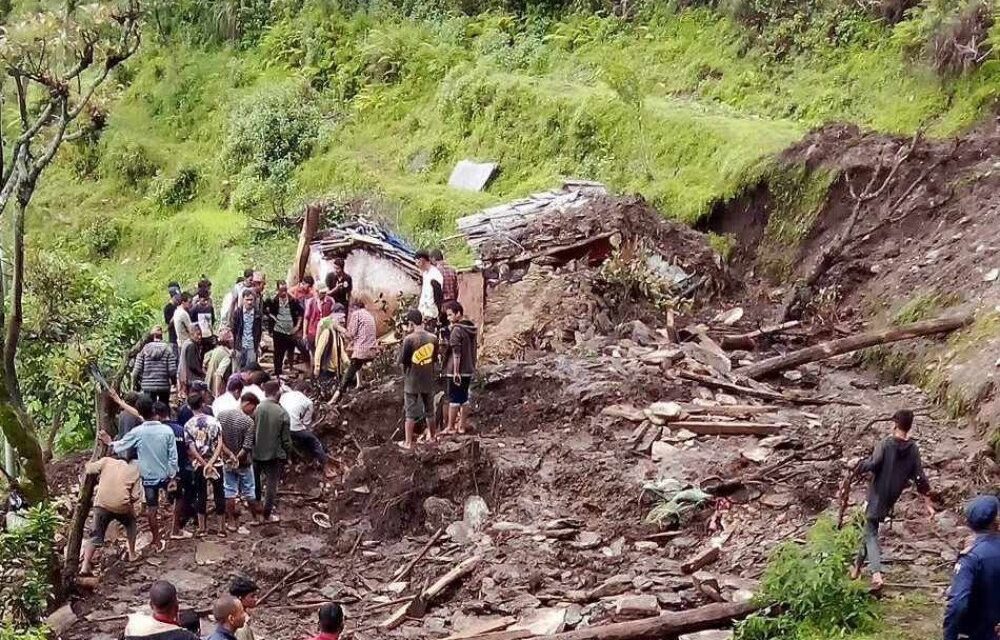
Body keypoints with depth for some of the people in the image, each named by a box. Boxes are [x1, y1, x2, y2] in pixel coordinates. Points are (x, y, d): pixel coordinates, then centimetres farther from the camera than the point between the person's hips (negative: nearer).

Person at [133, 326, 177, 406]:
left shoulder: (144, 349, 0)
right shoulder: (167, 349, -4)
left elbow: (137, 369, -2)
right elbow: (172, 370, -8)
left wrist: (135, 382, 13)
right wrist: (173, 381, 12)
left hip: (148, 386, 1)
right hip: (164, 386, -1)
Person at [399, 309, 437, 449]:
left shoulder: (409, 339, -17)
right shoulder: (433, 338, -2)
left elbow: (402, 361, -13)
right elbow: (435, 358, 7)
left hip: (412, 382, -4)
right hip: (428, 381, 4)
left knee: (410, 413, 4)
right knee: (429, 410, 18)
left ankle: (408, 442, 7)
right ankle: (431, 436, 31)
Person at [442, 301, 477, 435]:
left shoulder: (456, 330, -17)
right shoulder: (472, 328, 8)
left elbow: (456, 353, -19)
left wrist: (456, 371, -19)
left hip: (457, 371, -7)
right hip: (469, 370, 8)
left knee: (454, 399, 0)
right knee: (464, 398, 12)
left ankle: (450, 427, 5)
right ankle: (461, 426, 16)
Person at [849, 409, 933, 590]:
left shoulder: (886, 445, -16)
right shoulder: (913, 450, -2)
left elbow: (872, 464, -27)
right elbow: (920, 477, -1)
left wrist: (858, 466, -7)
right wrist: (928, 503, 4)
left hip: (877, 497, -5)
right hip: (891, 499, 5)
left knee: (871, 534, 1)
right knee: (870, 529, 21)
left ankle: (876, 574, -12)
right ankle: (857, 565, 29)